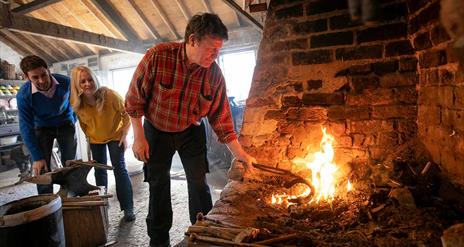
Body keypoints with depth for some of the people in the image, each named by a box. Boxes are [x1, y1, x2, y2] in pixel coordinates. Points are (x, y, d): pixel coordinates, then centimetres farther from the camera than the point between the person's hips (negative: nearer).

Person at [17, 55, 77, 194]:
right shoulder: (23, 95, -25)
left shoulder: (65, 82, -23)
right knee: (41, 167, -8)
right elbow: (26, 129, -21)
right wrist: (37, 157, -24)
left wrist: (73, 120, 13)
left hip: (65, 124, 1)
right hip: (42, 127, -1)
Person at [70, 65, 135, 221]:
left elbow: (126, 112, -16)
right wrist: (88, 136, 6)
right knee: (99, 171, 12)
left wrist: (124, 134, -17)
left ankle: (128, 208, 1)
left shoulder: (109, 95, -29)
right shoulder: (76, 103, -18)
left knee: (119, 168, -7)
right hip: (95, 139, 4)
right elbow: (83, 122, 3)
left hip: (115, 135, -3)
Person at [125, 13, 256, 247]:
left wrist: (240, 153, -11)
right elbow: (134, 99, -15)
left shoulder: (215, 74, -18)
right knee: (158, 184, 10)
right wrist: (139, 137, -13)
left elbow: (221, 117, -10)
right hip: (157, 131, -1)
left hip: (191, 132, 1)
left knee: (198, 182, -1)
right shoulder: (157, 56, -26)